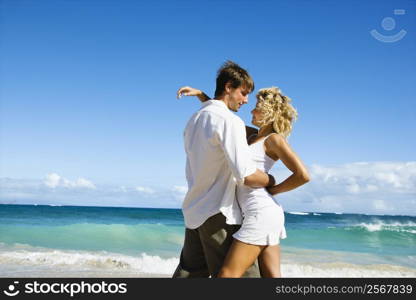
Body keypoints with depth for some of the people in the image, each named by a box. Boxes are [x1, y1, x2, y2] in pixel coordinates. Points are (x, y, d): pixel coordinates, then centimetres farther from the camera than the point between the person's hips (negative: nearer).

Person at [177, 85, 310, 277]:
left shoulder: (274, 139, -4)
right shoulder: (253, 136, 19)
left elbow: (303, 175, -14)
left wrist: (272, 190, -6)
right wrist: (200, 94, 19)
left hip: (261, 213, -9)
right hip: (265, 213, 9)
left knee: (227, 275, -9)